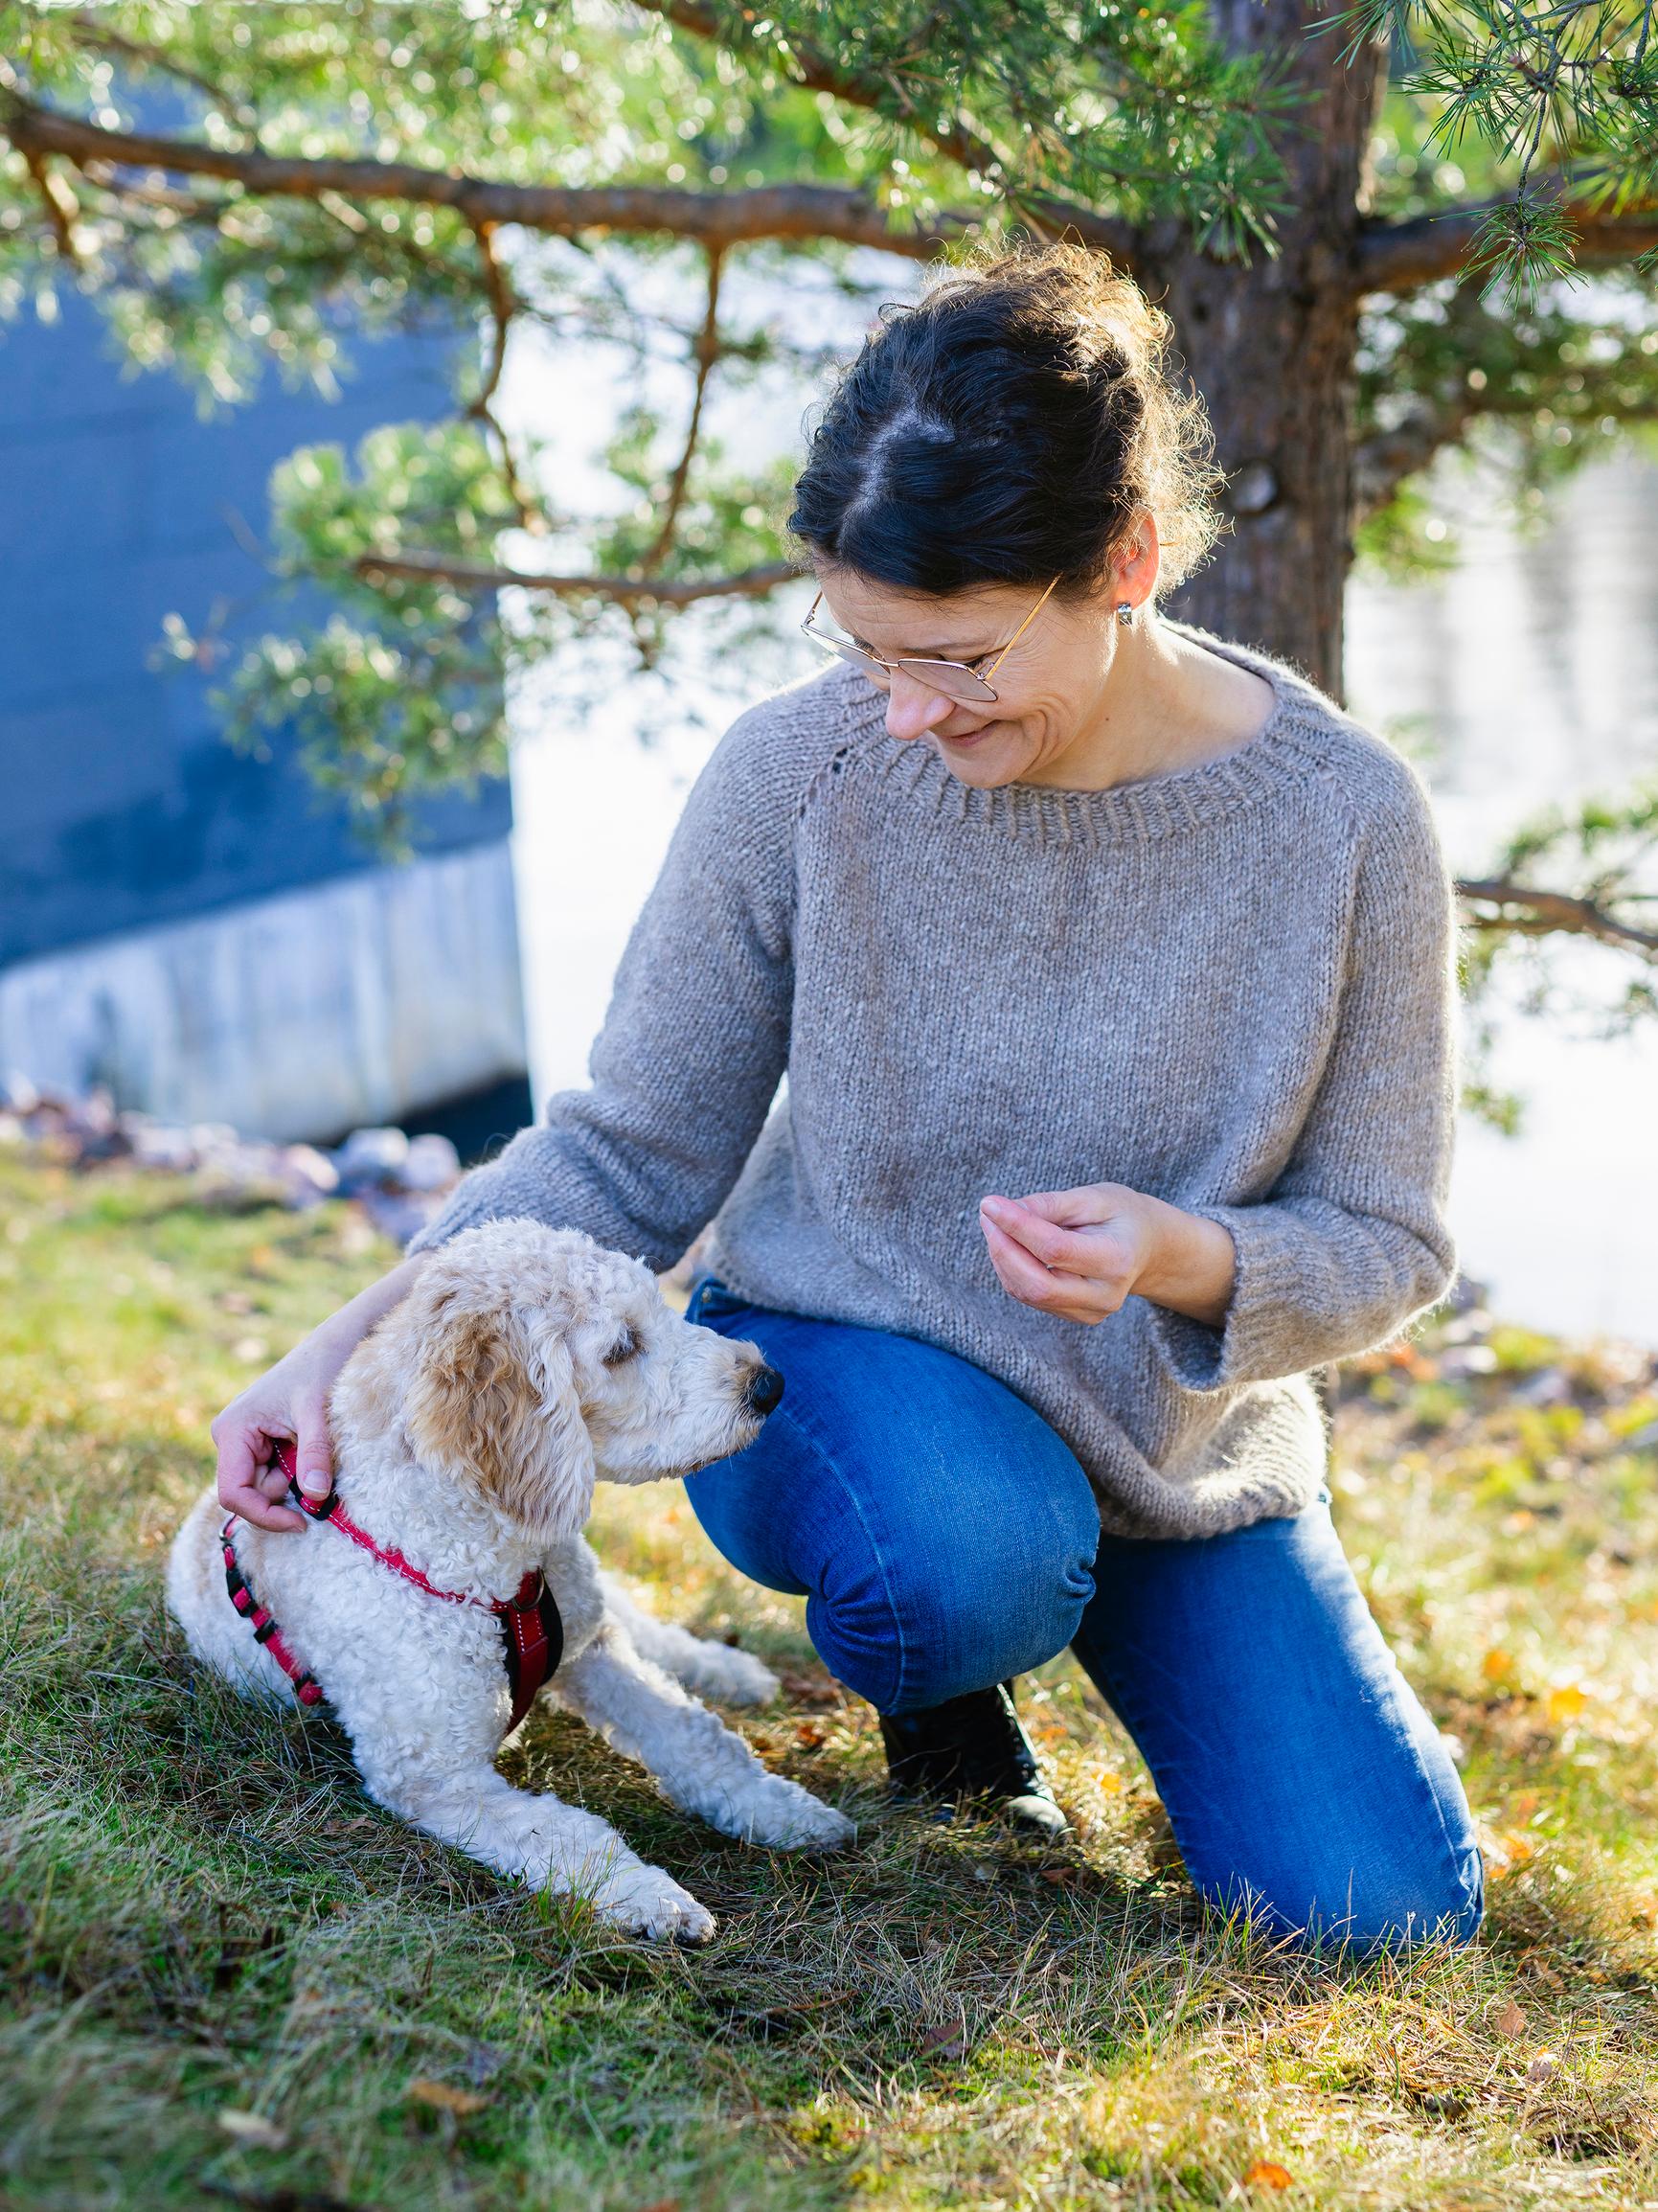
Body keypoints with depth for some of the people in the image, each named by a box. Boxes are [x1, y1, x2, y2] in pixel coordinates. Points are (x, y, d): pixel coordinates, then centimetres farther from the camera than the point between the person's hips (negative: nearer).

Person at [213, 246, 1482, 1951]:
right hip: (837, 1360, -2)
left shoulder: (1345, 822, -18)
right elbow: (631, 1154, -8)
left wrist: (1185, 1260, -31)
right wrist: (361, 1340, -22)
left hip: (1179, 1437, 2)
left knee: (1386, 1917, -7)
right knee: (968, 1560, -38)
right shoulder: (801, 769, -19)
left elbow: (1385, 1244, -8)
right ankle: (940, 1680, 3)